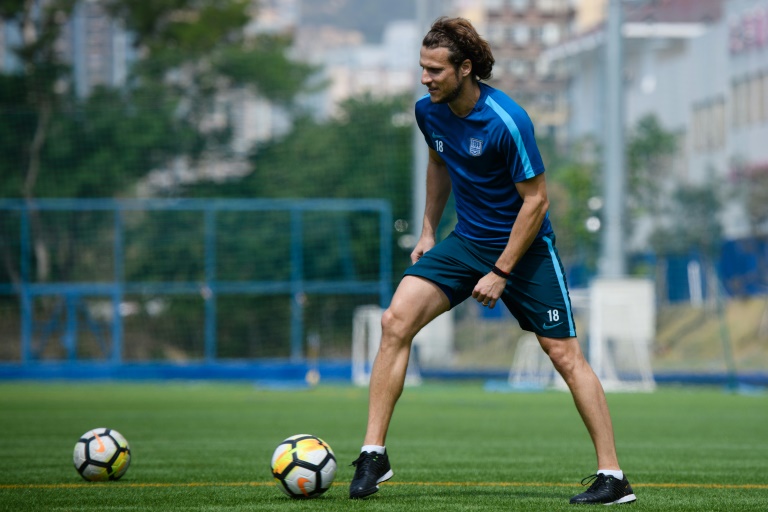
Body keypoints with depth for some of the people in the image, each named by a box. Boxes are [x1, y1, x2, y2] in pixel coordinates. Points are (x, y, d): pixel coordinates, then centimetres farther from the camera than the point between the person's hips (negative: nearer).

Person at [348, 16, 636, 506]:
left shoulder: (507, 121, -24)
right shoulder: (428, 111, -5)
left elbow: (536, 199, -19)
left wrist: (501, 272, -18)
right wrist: (428, 230, 15)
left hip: (524, 245, -5)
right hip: (466, 240, 5)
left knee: (565, 355, -5)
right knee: (396, 320, -13)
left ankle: (613, 477, 3)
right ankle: (374, 453, -8)